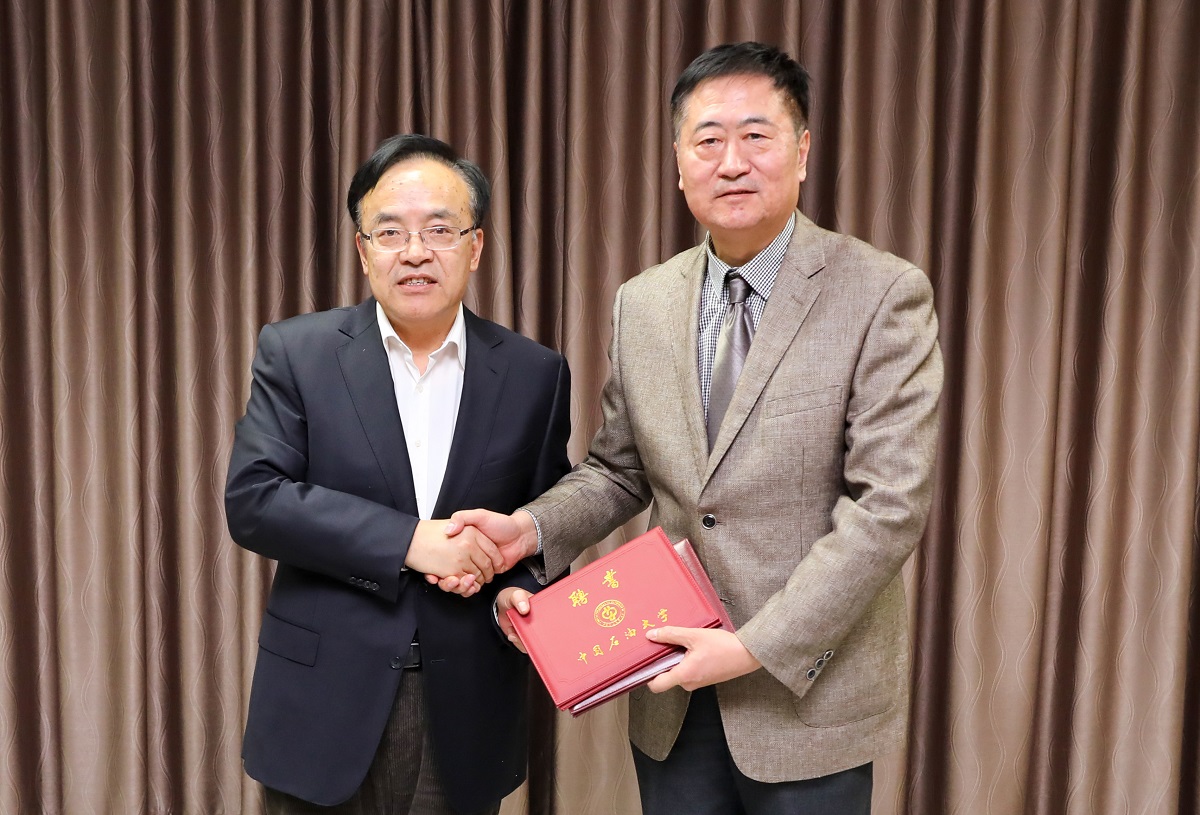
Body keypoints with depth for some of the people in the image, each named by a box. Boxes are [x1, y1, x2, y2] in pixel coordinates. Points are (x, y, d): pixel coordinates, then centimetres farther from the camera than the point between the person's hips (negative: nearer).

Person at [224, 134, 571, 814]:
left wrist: (519, 592, -14)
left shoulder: (535, 374, 0)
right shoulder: (295, 352, -3)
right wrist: (409, 540, -20)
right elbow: (252, 499, -12)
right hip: (325, 708, -1)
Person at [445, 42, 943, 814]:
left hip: (808, 688, -3)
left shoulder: (885, 295, -13)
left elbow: (889, 506, -16)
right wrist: (529, 528, -9)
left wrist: (756, 648, -19)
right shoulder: (641, 302, 2)